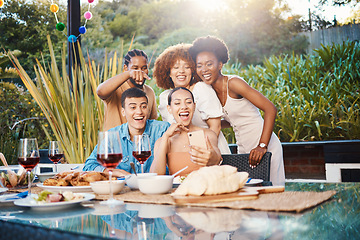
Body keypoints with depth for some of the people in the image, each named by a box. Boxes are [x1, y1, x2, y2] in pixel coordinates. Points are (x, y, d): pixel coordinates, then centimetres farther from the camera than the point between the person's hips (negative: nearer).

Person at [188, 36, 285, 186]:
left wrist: (262, 146, -26)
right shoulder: (211, 92, 7)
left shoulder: (233, 83, -16)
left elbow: (270, 109, -20)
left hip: (265, 147, -7)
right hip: (243, 149, 7)